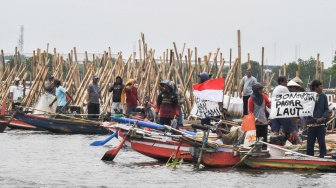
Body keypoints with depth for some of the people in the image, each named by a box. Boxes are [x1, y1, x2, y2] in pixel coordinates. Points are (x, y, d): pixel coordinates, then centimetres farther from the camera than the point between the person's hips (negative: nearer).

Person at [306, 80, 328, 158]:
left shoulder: (323, 96, 5)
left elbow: (326, 109, 8)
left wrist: (322, 117, -9)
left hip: (321, 123, 1)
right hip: (311, 123, -1)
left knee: (322, 141, -2)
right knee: (310, 142, 4)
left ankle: (322, 156, 4)